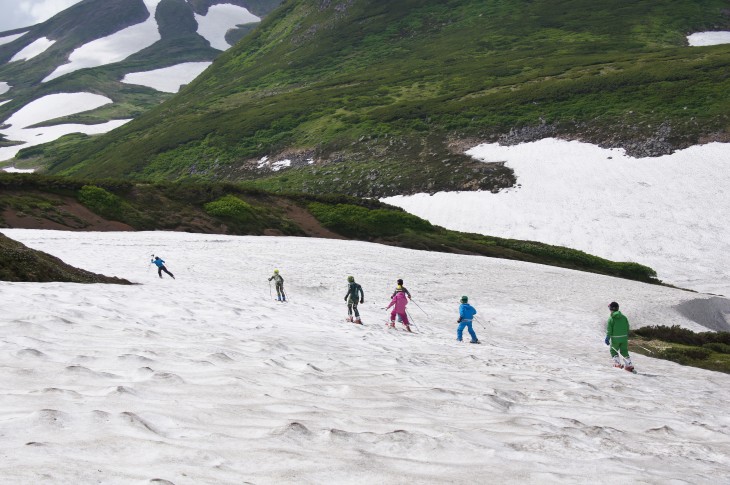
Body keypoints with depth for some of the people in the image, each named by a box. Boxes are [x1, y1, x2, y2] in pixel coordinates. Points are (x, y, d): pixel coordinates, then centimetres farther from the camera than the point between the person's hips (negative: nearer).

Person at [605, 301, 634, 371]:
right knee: (624, 351, 15)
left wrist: (607, 338, -6)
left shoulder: (611, 318, -10)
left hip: (615, 339, -4)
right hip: (624, 338, 4)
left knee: (613, 350, 16)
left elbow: (609, 330, -11)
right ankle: (629, 364, 9)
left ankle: (617, 363, 6)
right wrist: (627, 337, 18)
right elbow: (627, 328, 8)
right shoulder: (624, 317, 3)